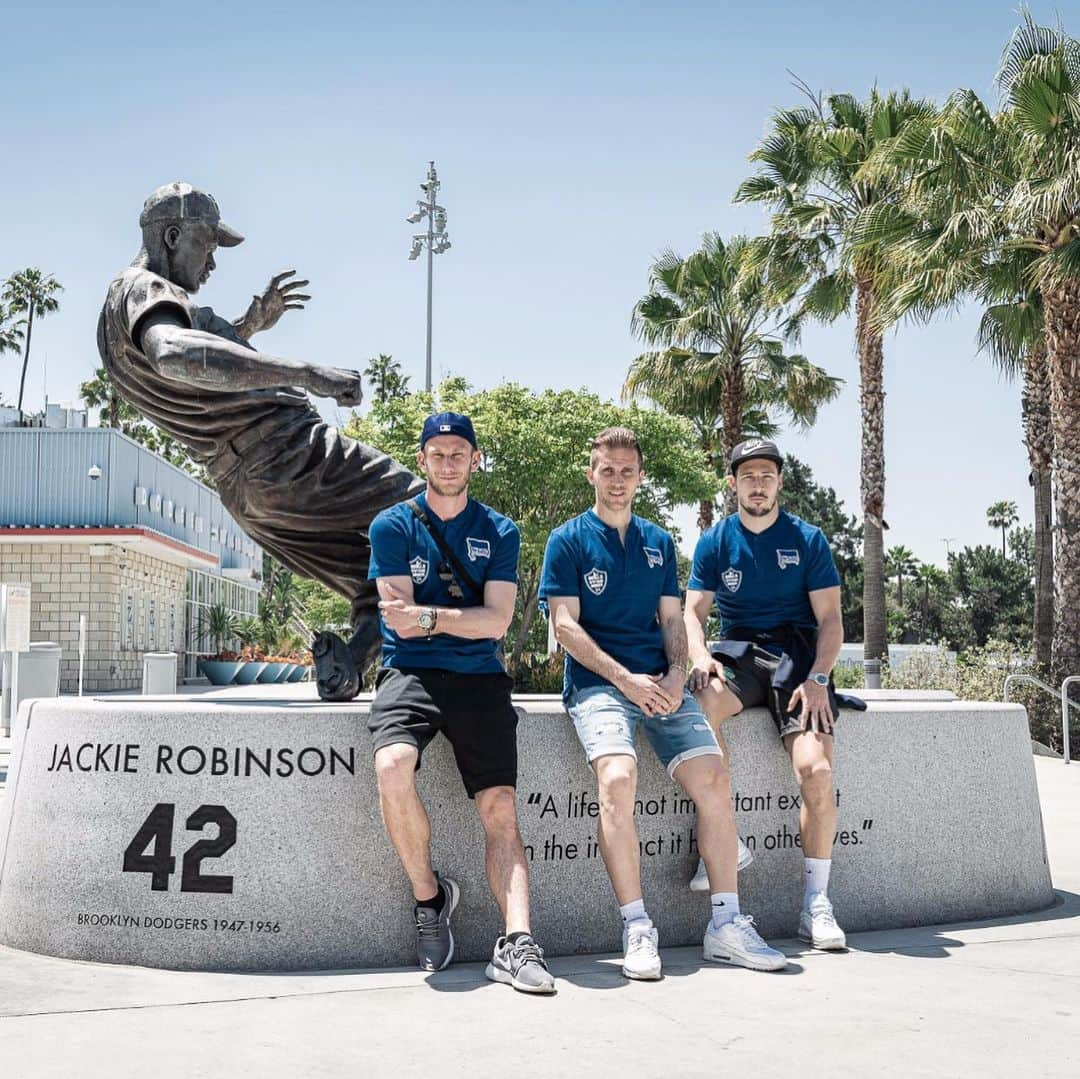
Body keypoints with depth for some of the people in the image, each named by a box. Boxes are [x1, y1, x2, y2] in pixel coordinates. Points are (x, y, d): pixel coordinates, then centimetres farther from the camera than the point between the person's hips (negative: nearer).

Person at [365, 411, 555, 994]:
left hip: (480, 678, 2)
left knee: (500, 808, -13)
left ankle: (516, 942, -17)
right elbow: (400, 617, -2)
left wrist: (428, 615, -15)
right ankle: (429, 896, -6)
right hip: (410, 673, -1)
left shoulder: (500, 531, 10)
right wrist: (463, 617, -8)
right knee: (392, 768, -29)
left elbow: (496, 622, -3)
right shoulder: (392, 526, 8)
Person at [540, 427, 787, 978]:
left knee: (714, 779, -13)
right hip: (597, 680, -4)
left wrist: (676, 674, -4)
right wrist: (625, 678, -14)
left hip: (660, 681, 5)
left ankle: (726, 924, -4)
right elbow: (565, 624, -4)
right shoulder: (569, 539, 5)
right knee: (617, 778, -30)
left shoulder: (658, 541, 20)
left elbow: (672, 618, 17)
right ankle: (636, 928, -22)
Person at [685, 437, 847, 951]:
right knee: (696, 704, -34)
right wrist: (699, 655, -19)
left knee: (816, 771, -22)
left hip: (799, 657, -1)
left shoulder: (808, 540, 5)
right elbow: (693, 611, 3)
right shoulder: (715, 541, 9)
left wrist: (817, 678, -14)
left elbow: (830, 620, 2)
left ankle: (816, 903, -7)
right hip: (739, 652, 1)